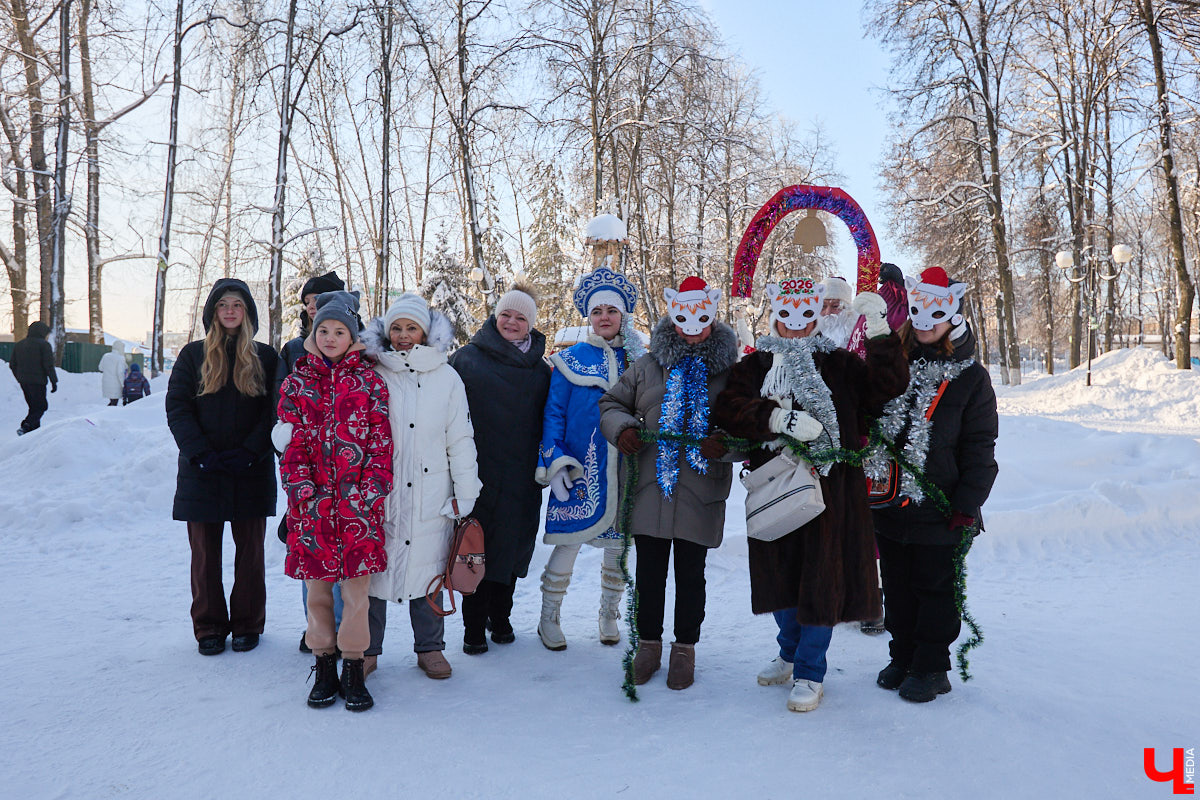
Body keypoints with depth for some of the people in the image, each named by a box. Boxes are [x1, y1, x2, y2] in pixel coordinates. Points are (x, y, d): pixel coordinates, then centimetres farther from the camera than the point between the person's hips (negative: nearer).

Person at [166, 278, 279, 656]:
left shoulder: (265, 357, 6)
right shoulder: (193, 355, 6)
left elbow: (273, 411, 0)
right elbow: (177, 407, 0)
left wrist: (250, 452, -13)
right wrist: (200, 453, -13)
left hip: (252, 472, 0)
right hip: (202, 471, 0)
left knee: (250, 550, 6)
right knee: (205, 552, 6)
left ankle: (247, 624, 19)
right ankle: (209, 627, 19)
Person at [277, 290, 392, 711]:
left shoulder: (369, 381, 5)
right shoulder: (297, 381, 8)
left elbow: (380, 441, 1)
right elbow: (291, 443, 3)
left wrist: (369, 493, -8)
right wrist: (303, 491, -8)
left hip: (358, 500, -1)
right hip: (311, 499, 1)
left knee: (356, 585, 2)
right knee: (317, 586, 9)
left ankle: (353, 668, 15)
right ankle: (324, 666, 23)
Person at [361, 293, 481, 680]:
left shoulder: (446, 377, 6)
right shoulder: (373, 376, 4)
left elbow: (460, 439, 6)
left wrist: (465, 493, 3)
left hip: (430, 494, 0)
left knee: (428, 565, 8)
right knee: (372, 567, 4)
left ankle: (429, 647, 23)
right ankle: (367, 649, 20)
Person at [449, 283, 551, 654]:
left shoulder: (540, 368, 11)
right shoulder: (467, 358, 1)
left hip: (522, 477, 3)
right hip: (479, 470, -3)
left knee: (513, 544, 10)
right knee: (477, 545, 1)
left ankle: (500, 616, 28)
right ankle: (474, 627, 14)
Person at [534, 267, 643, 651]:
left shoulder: (636, 359, 10)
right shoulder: (570, 360, 3)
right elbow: (554, 413, 0)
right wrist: (554, 462, -8)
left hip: (624, 470, 3)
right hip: (580, 469, -2)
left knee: (619, 545, 10)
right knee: (569, 543, -3)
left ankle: (609, 614, 30)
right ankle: (548, 619, 15)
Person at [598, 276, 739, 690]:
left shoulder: (731, 371, 3)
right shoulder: (647, 366, 7)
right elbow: (611, 403, 15)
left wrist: (726, 444, -17)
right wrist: (621, 428, -7)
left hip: (700, 496, -1)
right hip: (649, 488, 1)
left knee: (691, 575, 10)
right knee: (649, 573, 12)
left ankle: (685, 648, 28)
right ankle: (649, 643, 30)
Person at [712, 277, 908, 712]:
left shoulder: (842, 365, 6)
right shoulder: (755, 365, 8)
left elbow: (888, 388, -8)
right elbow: (729, 408, -9)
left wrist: (879, 330, -18)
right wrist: (782, 419, -23)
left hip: (829, 488, -2)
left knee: (821, 578, 1)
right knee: (781, 574, 15)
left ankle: (810, 673, 17)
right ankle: (790, 654, 38)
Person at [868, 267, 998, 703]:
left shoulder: (971, 377, -2)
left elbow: (979, 449, -4)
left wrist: (968, 503, -10)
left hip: (938, 508, -4)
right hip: (889, 502, 4)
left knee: (935, 588, 7)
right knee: (897, 588, 14)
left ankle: (931, 667, 20)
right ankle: (902, 657, 29)